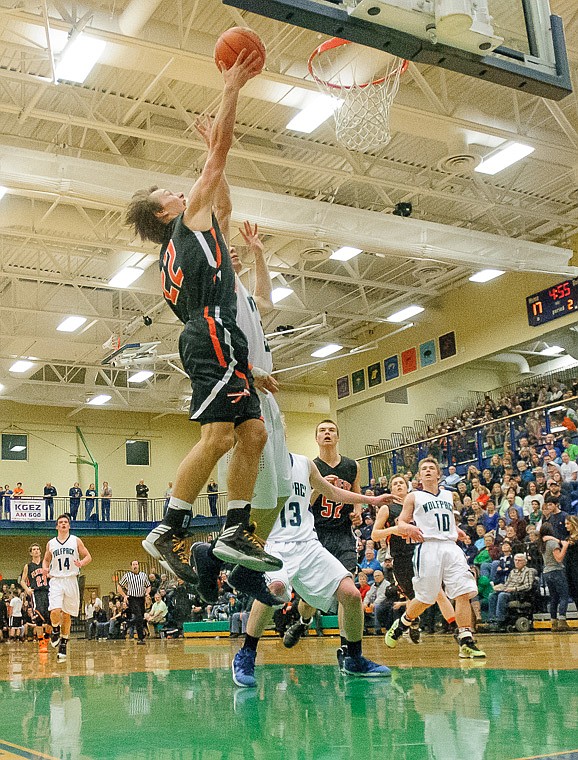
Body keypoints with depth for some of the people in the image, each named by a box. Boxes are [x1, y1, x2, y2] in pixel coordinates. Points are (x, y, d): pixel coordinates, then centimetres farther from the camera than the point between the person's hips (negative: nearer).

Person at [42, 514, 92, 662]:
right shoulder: (51, 543, 9)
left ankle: (63, 643, 17)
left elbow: (88, 556, 6)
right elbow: (46, 560, 21)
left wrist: (81, 563, -17)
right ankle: (55, 631, 11)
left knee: (67, 614, 5)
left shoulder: (76, 541, 4)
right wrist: (45, 568, -2)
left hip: (71, 580, 0)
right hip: (56, 580, 0)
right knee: (55, 611, -19)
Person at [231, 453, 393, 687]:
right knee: (275, 586, -36)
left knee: (351, 593, -9)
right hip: (275, 545, -5)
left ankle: (353, 659, 15)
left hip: (308, 544, 5)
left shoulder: (305, 463, 13)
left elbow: (332, 493, 27)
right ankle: (245, 657, -20)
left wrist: (371, 500, 32)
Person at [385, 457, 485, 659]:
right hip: (428, 546, -4)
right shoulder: (414, 497, 9)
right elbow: (401, 522, 5)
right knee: (425, 599, -1)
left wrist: (457, 531, 13)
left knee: (464, 593, -10)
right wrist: (408, 527, -18)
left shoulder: (448, 496, 21)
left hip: (450, 546, 4)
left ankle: (466, 642, -8)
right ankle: (401, 624, 25)